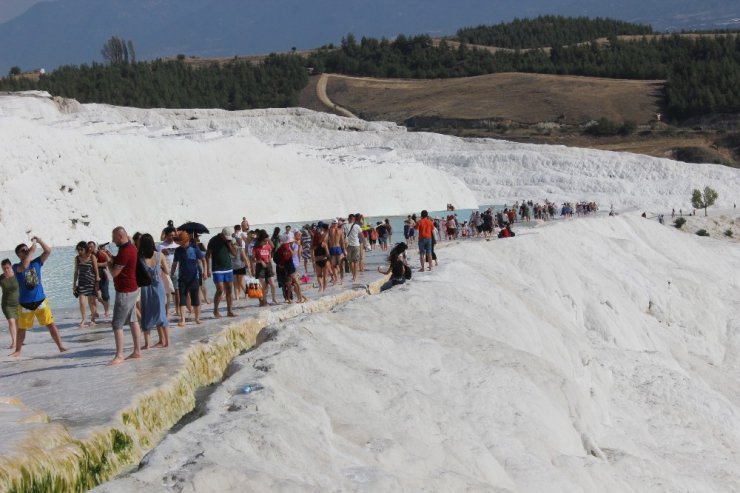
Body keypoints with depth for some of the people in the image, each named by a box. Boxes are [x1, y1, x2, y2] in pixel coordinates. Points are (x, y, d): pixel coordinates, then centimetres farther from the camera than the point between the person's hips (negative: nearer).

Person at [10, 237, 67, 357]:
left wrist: (39, 241, -17)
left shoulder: (36, 262, 3)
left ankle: (61, 346, 0)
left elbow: (48, 251, -5)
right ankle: (18, 350, 25)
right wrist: (32, 251, -24)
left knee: (51, 324, -3)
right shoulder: (16, 267, -6)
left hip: (40, 300, 1)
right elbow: (24, 266, -29)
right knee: (22, 328, 11)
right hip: (25, 303, -1)